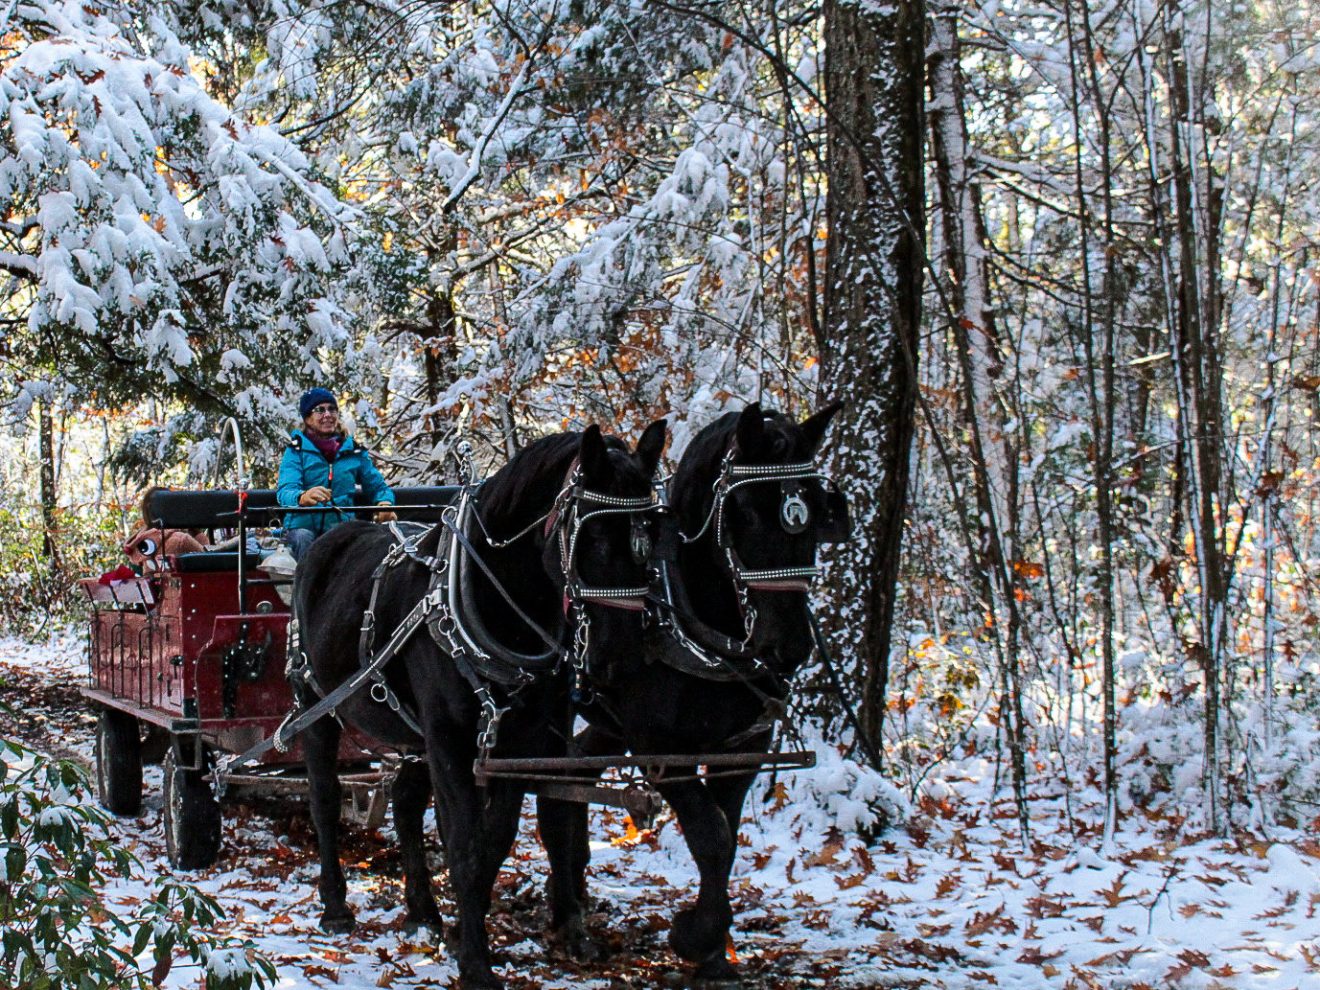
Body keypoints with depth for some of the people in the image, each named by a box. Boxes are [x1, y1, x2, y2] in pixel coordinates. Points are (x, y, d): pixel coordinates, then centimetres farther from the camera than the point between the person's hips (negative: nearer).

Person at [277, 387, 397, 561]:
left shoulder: (354, 451, 14)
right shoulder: (297, 450, 4)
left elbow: (377, 486, 19)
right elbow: (285, 491, -12)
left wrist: (385, 503, -7)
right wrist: (303, 497, -38)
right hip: (303, 525, -2)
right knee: (303, 538, -36)